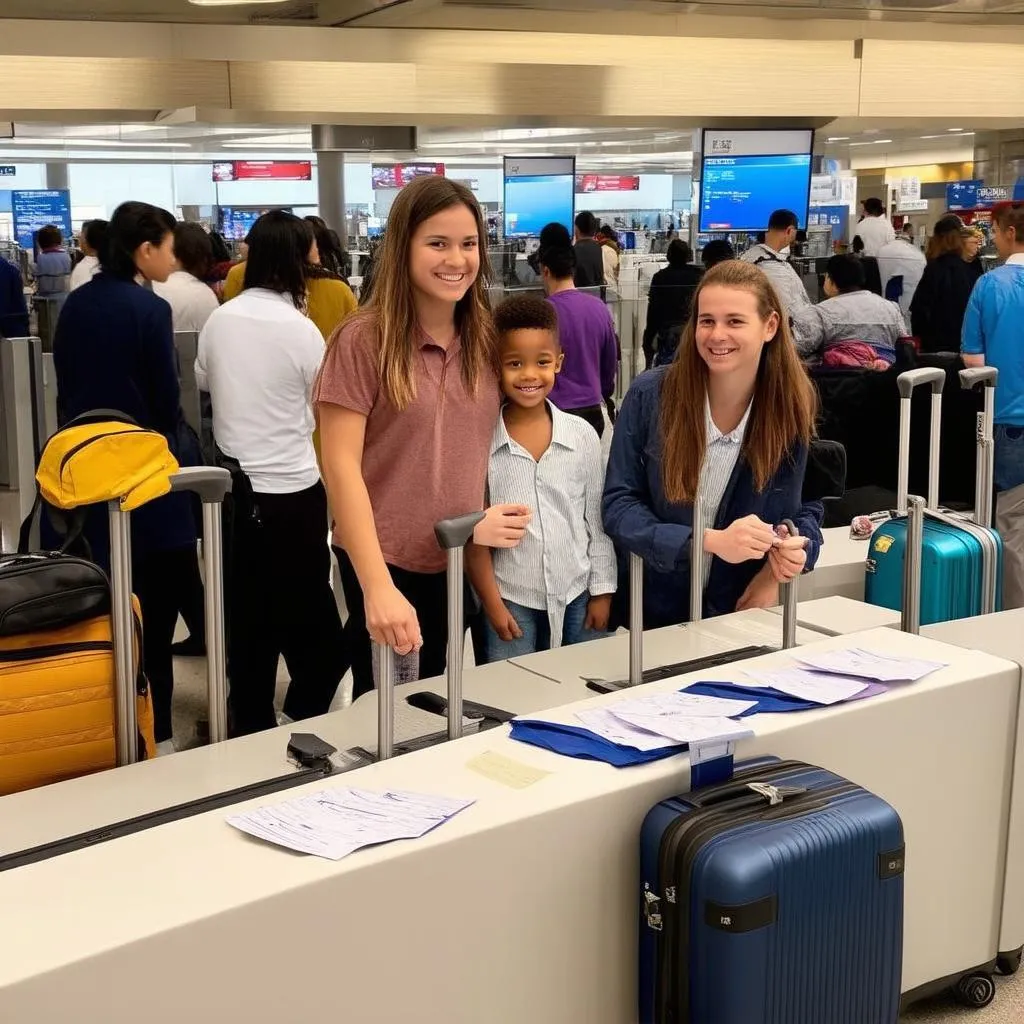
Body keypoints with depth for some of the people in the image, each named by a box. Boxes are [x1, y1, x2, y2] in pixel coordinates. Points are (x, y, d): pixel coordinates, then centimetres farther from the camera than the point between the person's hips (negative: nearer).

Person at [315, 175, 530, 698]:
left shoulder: (485, 338, 4)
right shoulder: (362, 339, -13)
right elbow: (341, 467, -17)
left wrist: (486, 522, -4)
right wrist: (378, 587, -26)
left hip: (461, 562, 5)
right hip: (386, 564, -5)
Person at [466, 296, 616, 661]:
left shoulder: (582, 435, -1)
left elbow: (598, 520, 6)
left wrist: (602, 591, 5)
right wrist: (492, 605, -4)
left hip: (577, 597, 2)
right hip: (511, 601, -2)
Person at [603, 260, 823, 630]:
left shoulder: (791, 409, -6)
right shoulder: (649, 395, -10)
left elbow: (803, 509, 6)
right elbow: (618, 506, -11)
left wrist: (795, 550, -18)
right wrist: (710, 541, -26)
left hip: (742, 613, 2)